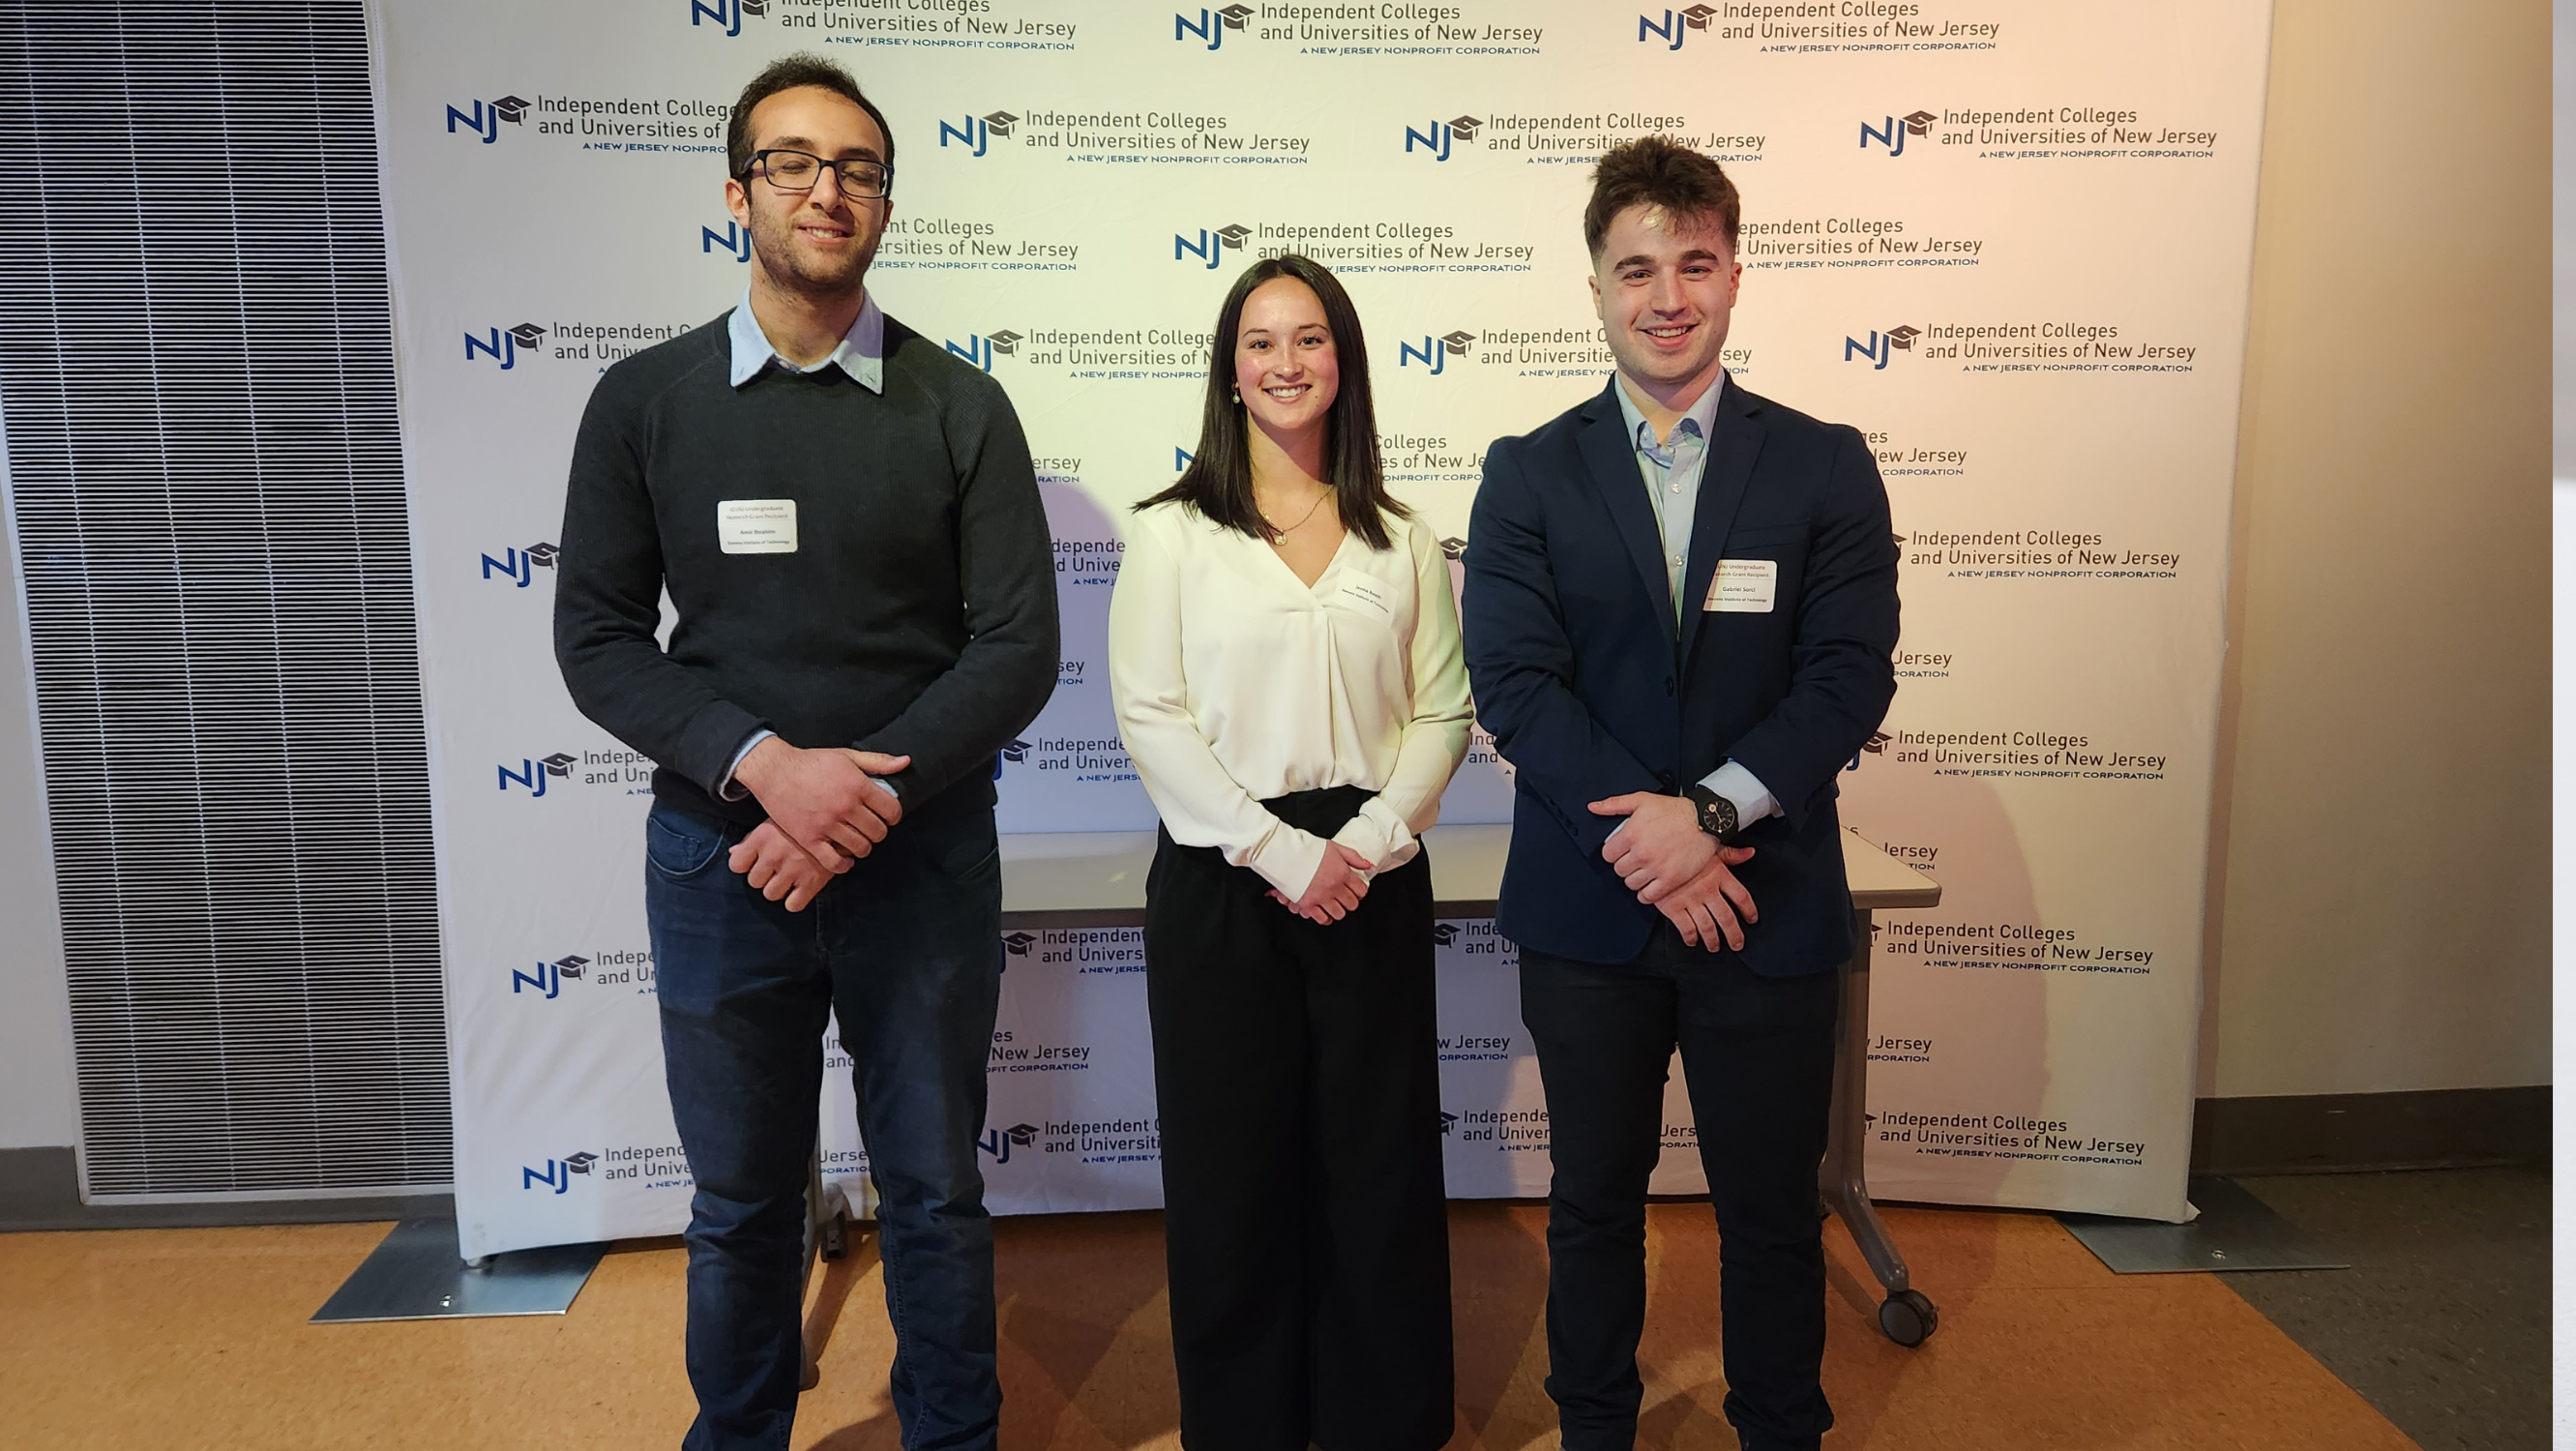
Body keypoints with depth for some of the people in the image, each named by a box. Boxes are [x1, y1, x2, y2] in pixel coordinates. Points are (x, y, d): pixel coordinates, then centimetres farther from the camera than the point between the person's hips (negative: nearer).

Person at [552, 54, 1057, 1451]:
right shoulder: (643, 401, 1)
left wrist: (870, 790, -17)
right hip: (716, 850, 1)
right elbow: (598, 639, -2)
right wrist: (765, 764, -18)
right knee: (741, 1202, 16)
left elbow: (1017, 647, -6)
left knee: (933, 1191, 13)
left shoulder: (960, 409, -1)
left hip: (920, 853, 0)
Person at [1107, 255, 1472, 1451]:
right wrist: (1280, 853, -13)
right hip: (1220, 883, -2)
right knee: (1236, 1170, 8)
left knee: (1380, 1161, 9)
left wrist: (1369, 841, -11)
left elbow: (1442, 712, 4)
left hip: (1373, 881, 2)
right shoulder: (1173, 533, 1)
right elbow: (1150, 717, -6)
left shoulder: (1400, 540, 9)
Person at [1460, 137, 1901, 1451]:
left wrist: (1711, 812, -19)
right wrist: (1640, 832, -18)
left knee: (1772, 1206, 13)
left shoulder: (1825, 467, 1)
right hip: (1587, 909, 1)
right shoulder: (1528, 476, 1)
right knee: (1594, 1199, 16)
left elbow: (1849, 679, -7)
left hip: (1769, 904, 0)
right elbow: (1514, 684, -8)